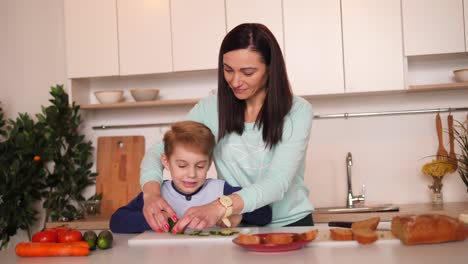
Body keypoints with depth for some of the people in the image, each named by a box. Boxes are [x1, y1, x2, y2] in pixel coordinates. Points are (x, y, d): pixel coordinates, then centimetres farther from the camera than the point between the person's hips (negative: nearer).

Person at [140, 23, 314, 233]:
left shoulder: (297, 111, -9)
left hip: (291, 225, -1)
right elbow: (158, 151, -1)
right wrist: (152, 192, -24)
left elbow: (278, 181, -20)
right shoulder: (210, 109, -1)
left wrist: (220, 207, -37)